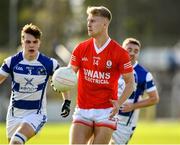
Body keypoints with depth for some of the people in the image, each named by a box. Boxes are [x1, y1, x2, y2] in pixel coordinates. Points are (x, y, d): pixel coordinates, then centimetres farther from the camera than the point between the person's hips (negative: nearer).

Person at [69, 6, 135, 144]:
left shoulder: (120, 53, -7)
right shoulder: (81, 49, 3)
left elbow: (130, 82, 0)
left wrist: (119, 102, -14)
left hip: (106, 111, -3)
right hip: (82, 111, 3)